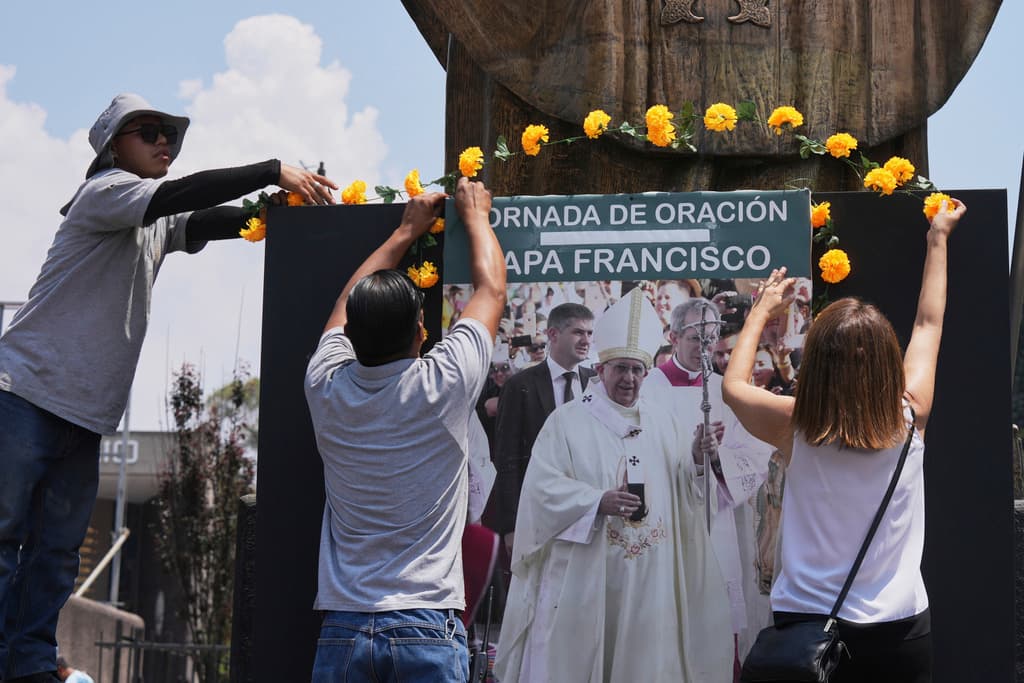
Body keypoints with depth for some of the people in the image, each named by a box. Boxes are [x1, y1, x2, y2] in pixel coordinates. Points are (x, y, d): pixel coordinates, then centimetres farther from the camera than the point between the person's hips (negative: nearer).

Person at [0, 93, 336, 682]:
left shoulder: (160, 224, 20)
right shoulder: (106, 191, -6)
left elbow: (220, 222, 11)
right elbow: (179, 195, -23)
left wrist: (294, 203, -5)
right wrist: (275, 171, -25)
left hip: (86, 412, 8)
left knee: (58, 551, 5)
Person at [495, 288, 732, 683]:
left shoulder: (663, 422, 12)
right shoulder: (567, 420, -2)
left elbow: (686, 487, 9)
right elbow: (542, 487, -10)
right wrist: (598, 502, -22)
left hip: (648, 576, 4)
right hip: (584, 573, -4)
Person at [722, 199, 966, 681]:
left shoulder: (797, 427, -13)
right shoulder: (910, 418, -10)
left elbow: (733, 385, 9)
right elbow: (928, 324, 8)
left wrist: (762, 311, 20)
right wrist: (938, 239, 22)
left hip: (802, 623, -1)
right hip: (900, 631, 1)